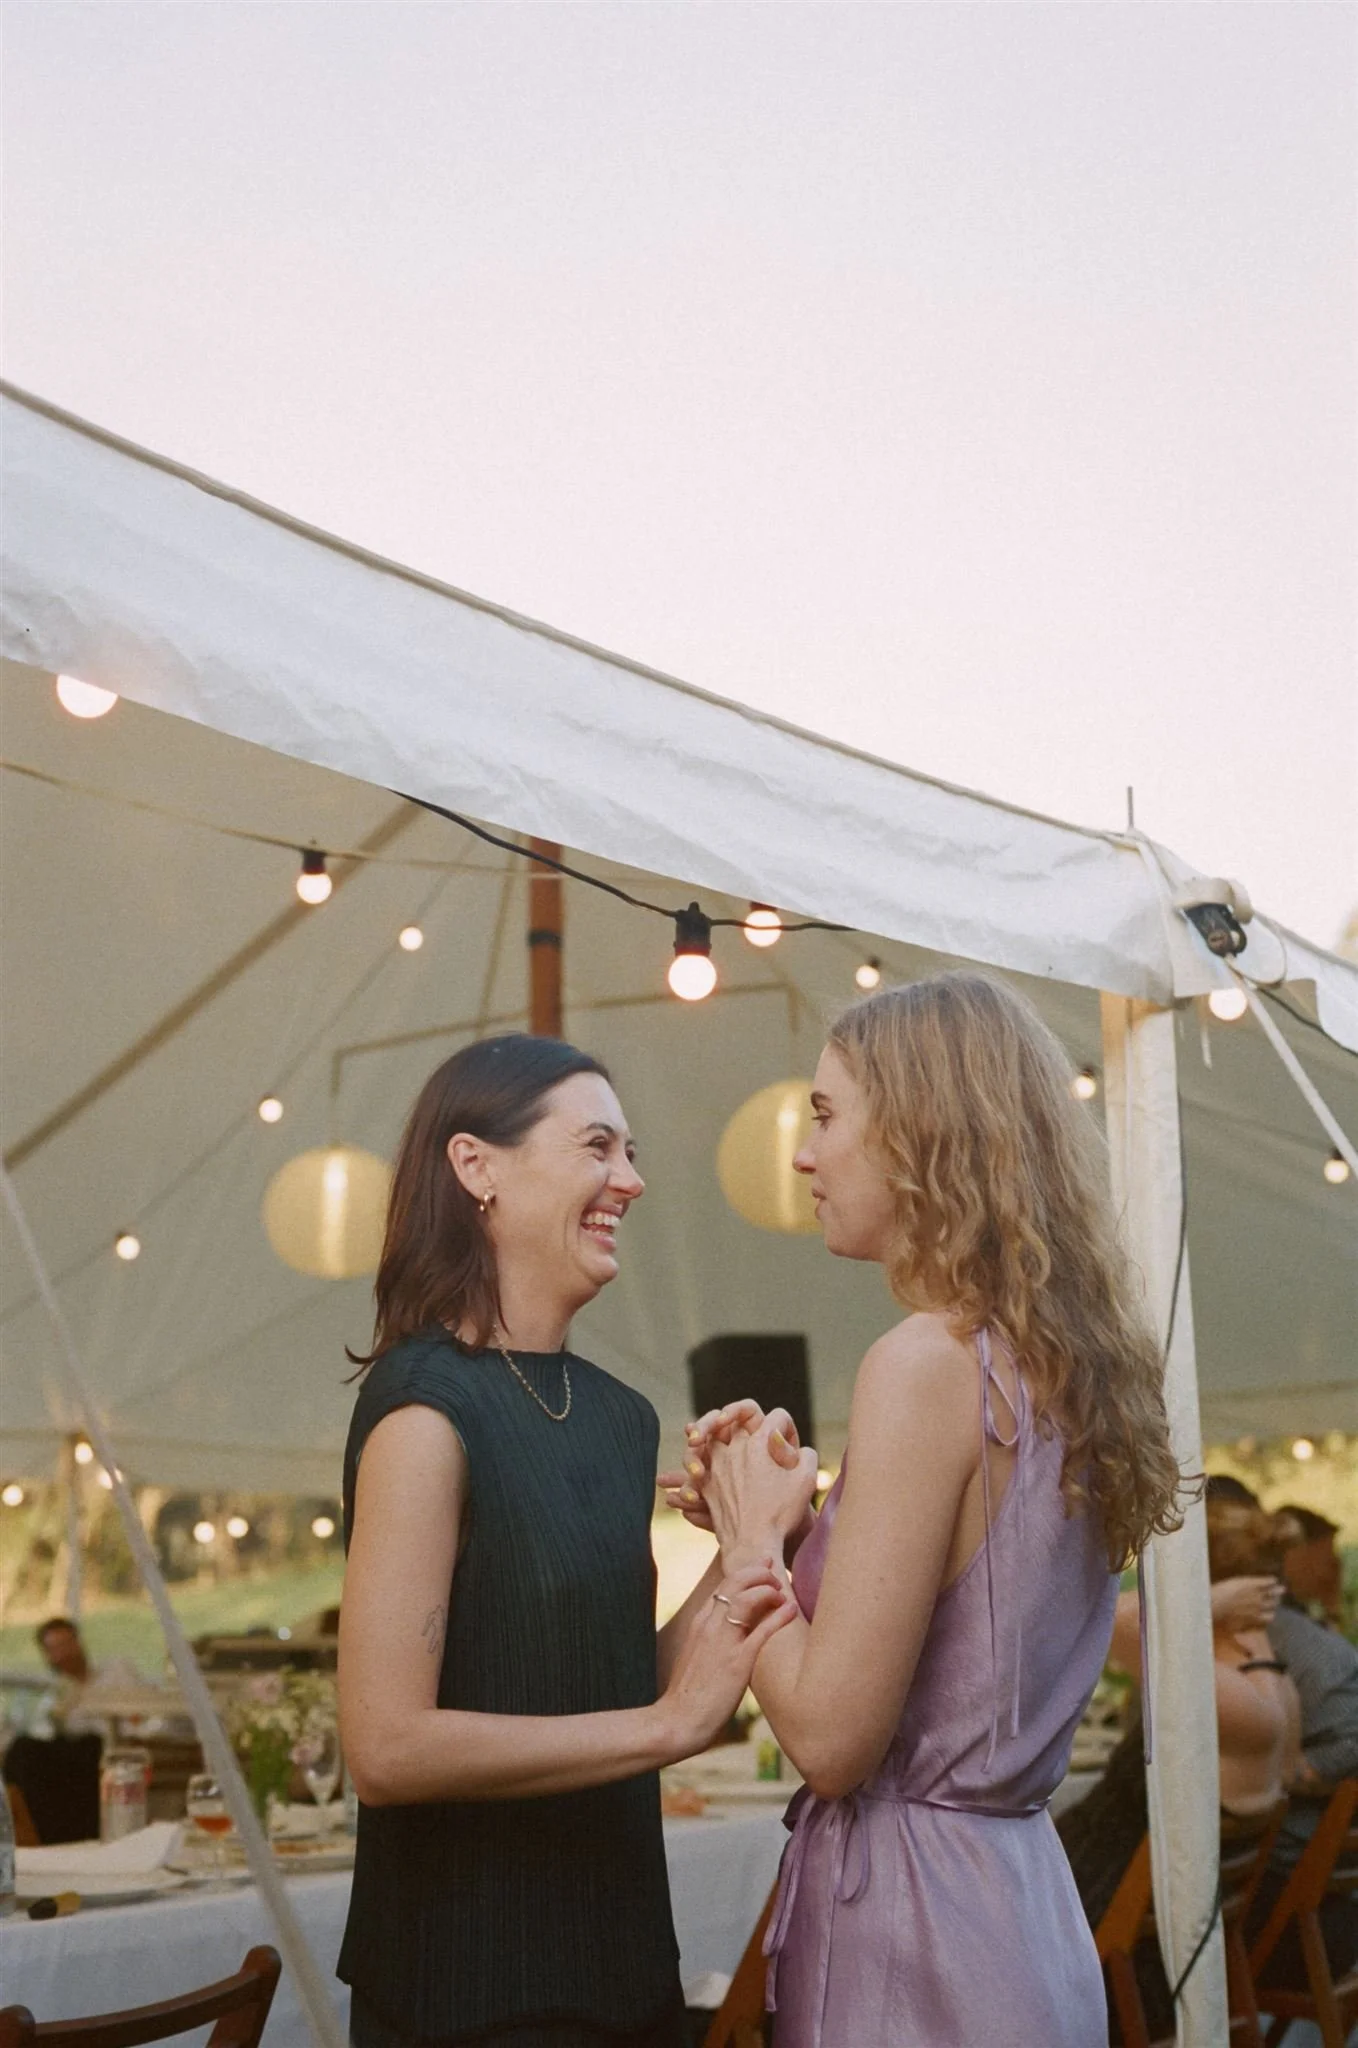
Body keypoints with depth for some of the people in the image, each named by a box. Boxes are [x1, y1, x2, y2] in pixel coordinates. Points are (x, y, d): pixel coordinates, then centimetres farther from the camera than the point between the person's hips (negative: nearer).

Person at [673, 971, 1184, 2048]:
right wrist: (789, 1527, 4)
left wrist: (752, 1539, -7)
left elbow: (831, 1736, -21)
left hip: (909, 1932, -8)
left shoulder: (931, 1363, -20)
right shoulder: (1067, 1363, 6)